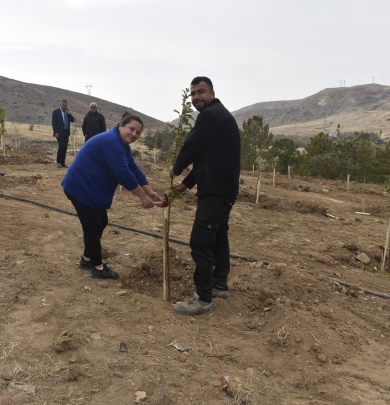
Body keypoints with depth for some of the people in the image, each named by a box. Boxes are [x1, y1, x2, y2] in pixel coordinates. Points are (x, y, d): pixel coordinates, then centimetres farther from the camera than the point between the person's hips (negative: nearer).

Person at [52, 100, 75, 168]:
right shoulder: (56, 112, -2)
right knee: (61, 146, -15)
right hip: (60, 133, -5)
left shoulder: (68, 112, 14)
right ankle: (58, 162, -5)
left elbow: (72, 120, 2)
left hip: (66, 132, 6)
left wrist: (68, 112, -8)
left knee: (65, 148, 4)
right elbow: (53, 123, -7)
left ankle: (63, 162, 9)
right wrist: (56, 132, -16)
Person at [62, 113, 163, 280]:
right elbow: (123, 174, -30)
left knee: (100, 222, 16)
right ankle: (98, 268, 11)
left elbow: (134, 170, 8)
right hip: (80, 188, -11)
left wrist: (150, 191, -1)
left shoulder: (123, 145, 9)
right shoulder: (111, 142, -25)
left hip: (92, 188, 11)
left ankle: (87, 259, 31)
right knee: (92, 227, -2)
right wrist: (143, 197, -24)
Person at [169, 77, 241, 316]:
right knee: (218, 237, 19)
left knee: (200, 242, -10)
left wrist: (176, 169, 7)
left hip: (215, 191, -11)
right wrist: (187, 183, 21)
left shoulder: (211, 115, -14)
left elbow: (192, 146, -12)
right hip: (223, 188, 11)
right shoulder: (217, 115, 21)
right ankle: (220, 286, 31)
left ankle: (203, 300, -3)